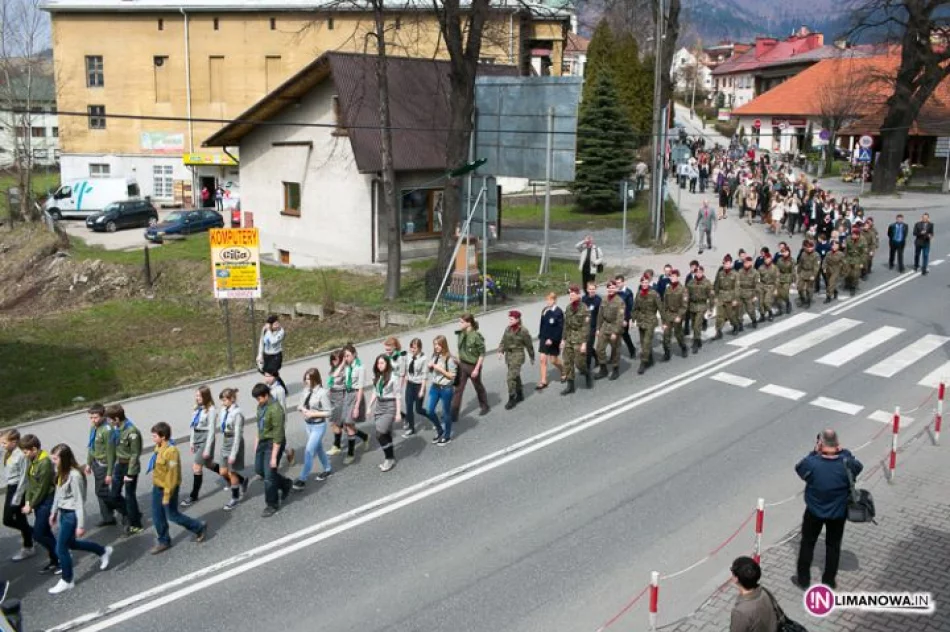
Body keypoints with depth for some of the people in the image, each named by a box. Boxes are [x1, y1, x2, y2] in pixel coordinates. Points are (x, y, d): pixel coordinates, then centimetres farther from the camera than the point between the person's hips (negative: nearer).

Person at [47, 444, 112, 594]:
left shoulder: (74, 475, -25)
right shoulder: (61, 473, 1)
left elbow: (79, 501, -22)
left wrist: (81, 525, -20)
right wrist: (54, 512, 21)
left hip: (72, 514, -9)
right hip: (63, 513, 9)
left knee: (61, 548, 1)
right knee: (71, 543, 22)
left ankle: (67, 581, 20)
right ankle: (103, 551, 41)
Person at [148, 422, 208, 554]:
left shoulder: (171, 451, -27)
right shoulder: (158, 447, 1)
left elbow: (172, 475, -24)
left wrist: (167, 495, -21)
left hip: (168, 488, -8)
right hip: (157, 487, 8)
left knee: (172, 515, 5)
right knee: (157, 516, 13)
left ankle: (199, 528, 22)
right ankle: (163, 541, 28)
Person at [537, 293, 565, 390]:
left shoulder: (558, 312, -14)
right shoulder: (544, 310, 4)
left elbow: (560, 328, -16)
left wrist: (552, 339, -20)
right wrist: (540, 336, 11)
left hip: (553, 340, -5)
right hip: (544, 339, 6)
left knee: (553, 360, 5)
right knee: (543, 359, 2)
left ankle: (563, 372, 35)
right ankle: (543, 382, 7)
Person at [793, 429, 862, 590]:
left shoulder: (812, 463, -27)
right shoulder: (846, 464, -22)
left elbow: (799, 468, -5)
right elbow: (858, 466, 1)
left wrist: (814, 453, -9)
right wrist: (843, 452, -8)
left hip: (814, 511, -1)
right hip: (838, 512, 1)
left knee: (807, 544, 17)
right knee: (833, 546, 20)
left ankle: (803, 579, 28)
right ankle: (829, 581, 32)